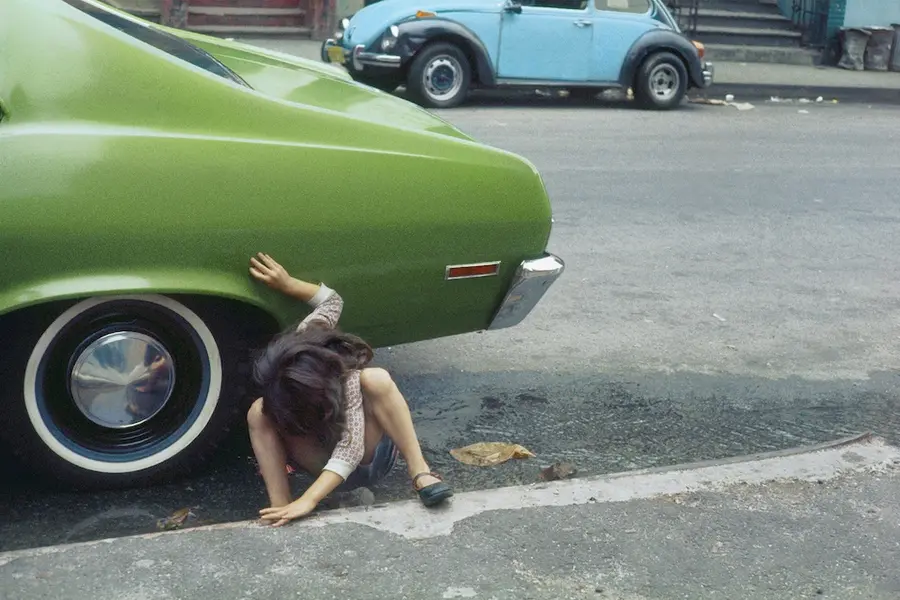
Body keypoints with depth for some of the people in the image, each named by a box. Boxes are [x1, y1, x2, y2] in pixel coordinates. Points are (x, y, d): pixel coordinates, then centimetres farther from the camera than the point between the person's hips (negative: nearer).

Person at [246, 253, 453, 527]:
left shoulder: (346, 379, -35)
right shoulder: (299, 345, -22)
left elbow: (351, 447, -44)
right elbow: (332, 299, -5)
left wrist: (308, 500, -53)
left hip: (368, 455, -4)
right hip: (324, 460, 5)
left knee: (376, 379, -37)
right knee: (258, 412, -25)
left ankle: (421, 473, -34)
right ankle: (280, 507, -32)